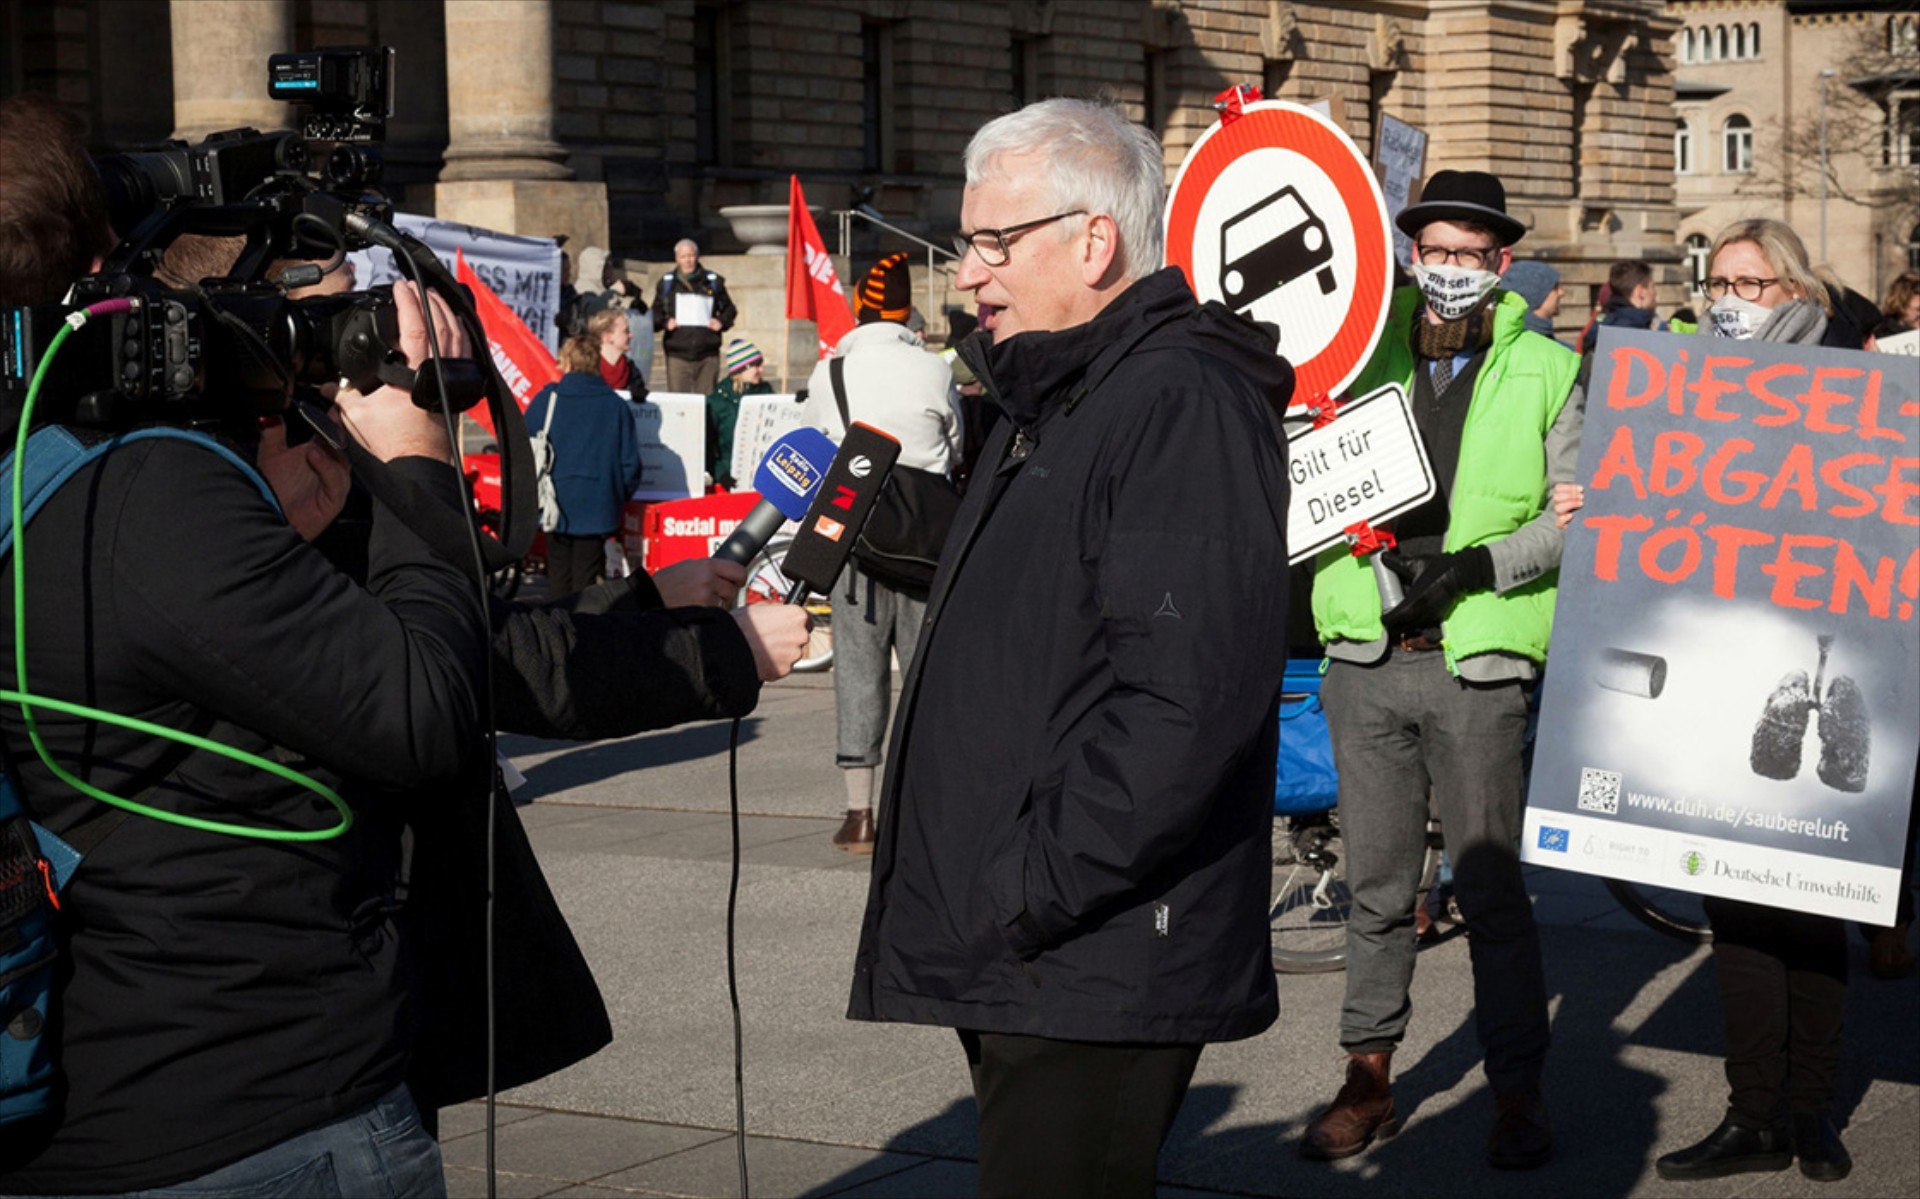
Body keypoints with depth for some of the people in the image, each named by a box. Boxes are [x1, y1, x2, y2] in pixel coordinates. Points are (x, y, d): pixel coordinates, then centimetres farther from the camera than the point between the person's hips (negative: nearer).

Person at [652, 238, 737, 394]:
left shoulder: (713, 281, 9)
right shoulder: (666, 283, 8)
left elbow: (730, 309, 20)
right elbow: (655, 314, 15)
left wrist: (722, 322, 1)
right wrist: (665, 322, -5)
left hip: (708, 356, 1)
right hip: (677, 354, -1)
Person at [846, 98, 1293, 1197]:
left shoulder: (1185, 405, -16)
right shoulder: (1052, 404, 20)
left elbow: (1188, 700, -25)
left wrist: (1035, 891, -22)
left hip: (1098, 973, -10)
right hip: (1013, 959, 10)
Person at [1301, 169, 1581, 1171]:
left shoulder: (1547, 373, 3)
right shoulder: (1366, 354, 9)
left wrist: (1477, 565, -14)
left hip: (1478, 665, -2)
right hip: (1365, 656, 2)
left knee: (1491, 889, 3)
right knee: (1377, 885, 10)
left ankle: (1518, 1093, 15)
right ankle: (1369, 1081, 21)